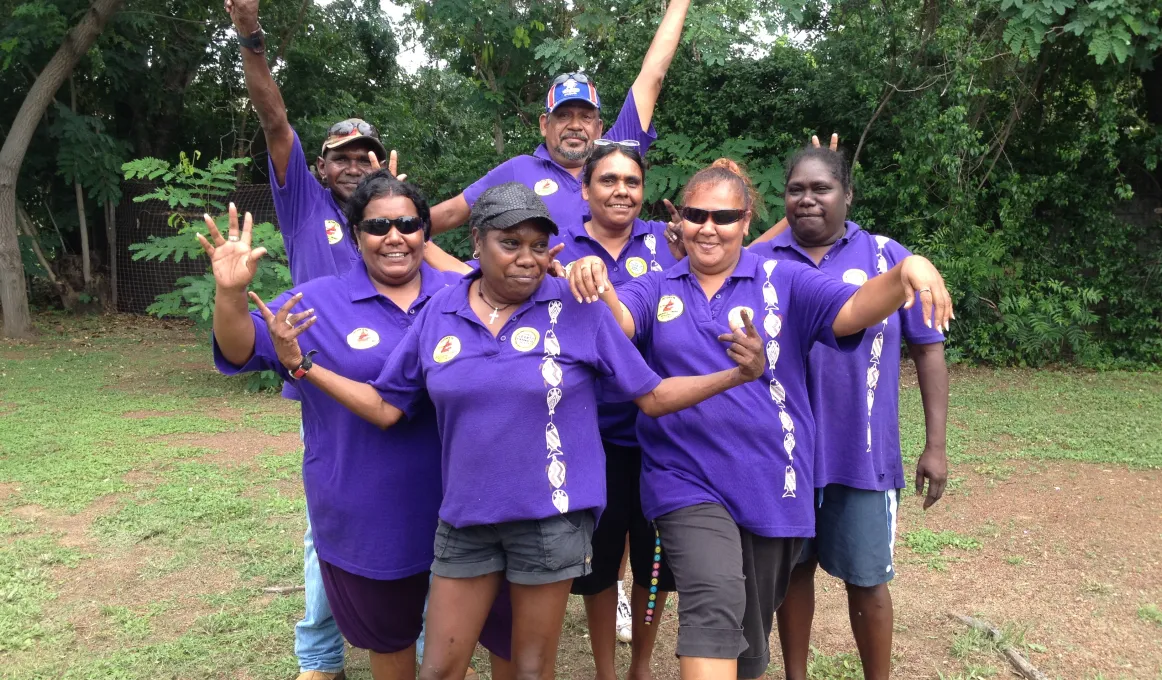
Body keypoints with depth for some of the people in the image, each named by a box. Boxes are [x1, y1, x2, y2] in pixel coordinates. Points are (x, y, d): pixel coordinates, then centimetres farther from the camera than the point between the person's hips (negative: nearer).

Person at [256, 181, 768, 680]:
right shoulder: (439, 313, -1)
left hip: (550, 518, -2)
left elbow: (652, 397, -5)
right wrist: (300, 364, 0)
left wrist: (736, 374, -16)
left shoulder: (576, 308, -9)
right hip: (465, 517, 3)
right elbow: (386, 408, 5)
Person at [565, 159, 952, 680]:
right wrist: (595, 282, -36)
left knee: (749, 638, 16)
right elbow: (618, 321, -14)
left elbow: (852, 312, -14)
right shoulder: (658, 289, 4)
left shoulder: (783, 282, 0)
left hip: (770, 487, 1)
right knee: (715, 606, -24)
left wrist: (905, 273, -34)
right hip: (687, 483, -1)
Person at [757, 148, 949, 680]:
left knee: (866, 577, 9)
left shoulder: (890, 259, 0)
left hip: (864, 454, -1)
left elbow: (928, 349, 2)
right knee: (792, 568, 15)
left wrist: (935, 445, -2)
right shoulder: (758, 261, 1)